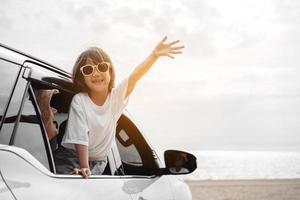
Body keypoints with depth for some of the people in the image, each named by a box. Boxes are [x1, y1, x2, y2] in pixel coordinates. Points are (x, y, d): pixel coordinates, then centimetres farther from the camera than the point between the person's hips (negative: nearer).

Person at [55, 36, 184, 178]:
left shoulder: (116, 97, -4)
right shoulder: (79, 100, -14)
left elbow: (134, 77, -21)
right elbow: (80, 138, -19)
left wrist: (155, 55, -37)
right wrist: (84, 167, -29)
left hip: (98, 163, 3)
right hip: (72, 158, -3)